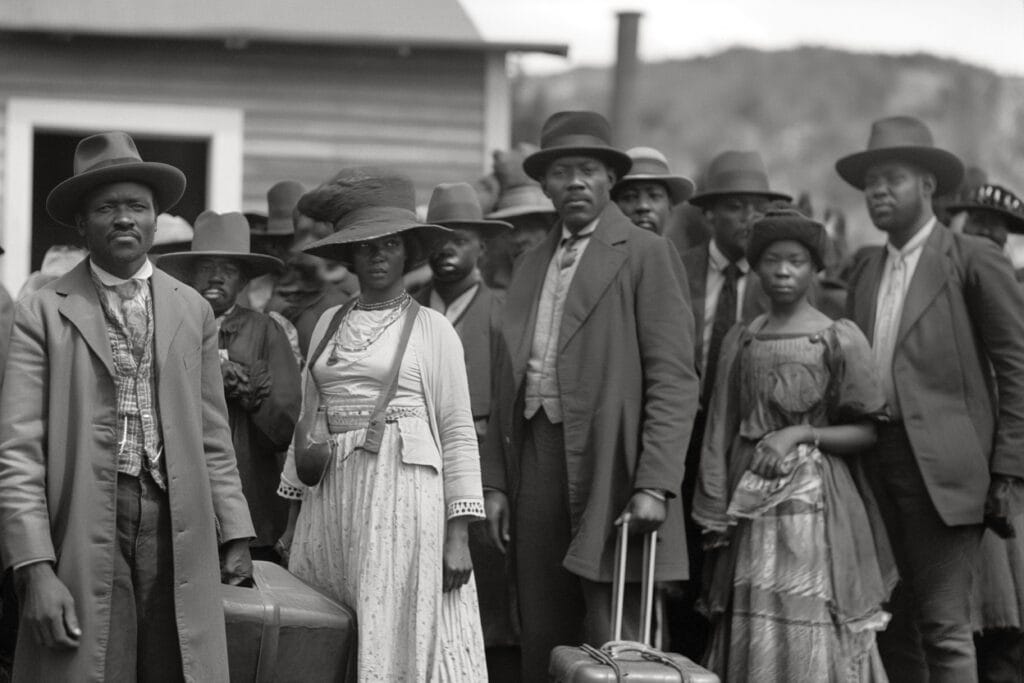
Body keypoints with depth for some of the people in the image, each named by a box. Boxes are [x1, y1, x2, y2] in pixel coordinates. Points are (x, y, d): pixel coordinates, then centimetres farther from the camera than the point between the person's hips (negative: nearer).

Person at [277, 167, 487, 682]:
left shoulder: (433, 329, 2)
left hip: (404, 496, -4)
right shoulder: (328, 324, 14)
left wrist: (458, 533, -8)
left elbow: (457, 433, -1)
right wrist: (293, 514, 10)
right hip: (331, 497, 4)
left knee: (399, 637, -9)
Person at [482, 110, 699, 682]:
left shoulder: (646, 254, -3)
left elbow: (674, 378, -10)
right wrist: (496, 481, 12)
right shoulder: (533, 265, 18)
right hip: (535, 459, 6)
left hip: (608, 467, -6)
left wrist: (654, 485, -18)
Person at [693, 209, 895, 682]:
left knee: (813, 639, -5)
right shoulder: (740, 341, 9)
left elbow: (867, 432, 0)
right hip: (751, 509, 3)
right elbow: (721, 432, 10)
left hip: (816, 503, -3)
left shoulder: (839, 339, -1)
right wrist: (716, 515, 5)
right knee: (753, 638, 2)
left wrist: (801, 433, -13)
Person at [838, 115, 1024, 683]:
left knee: (943, 630, -8)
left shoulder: (973, 261, -3)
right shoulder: (866, 270, 16)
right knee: (889, 627, 8)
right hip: (875, 464, 6)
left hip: (941, 467, -6)